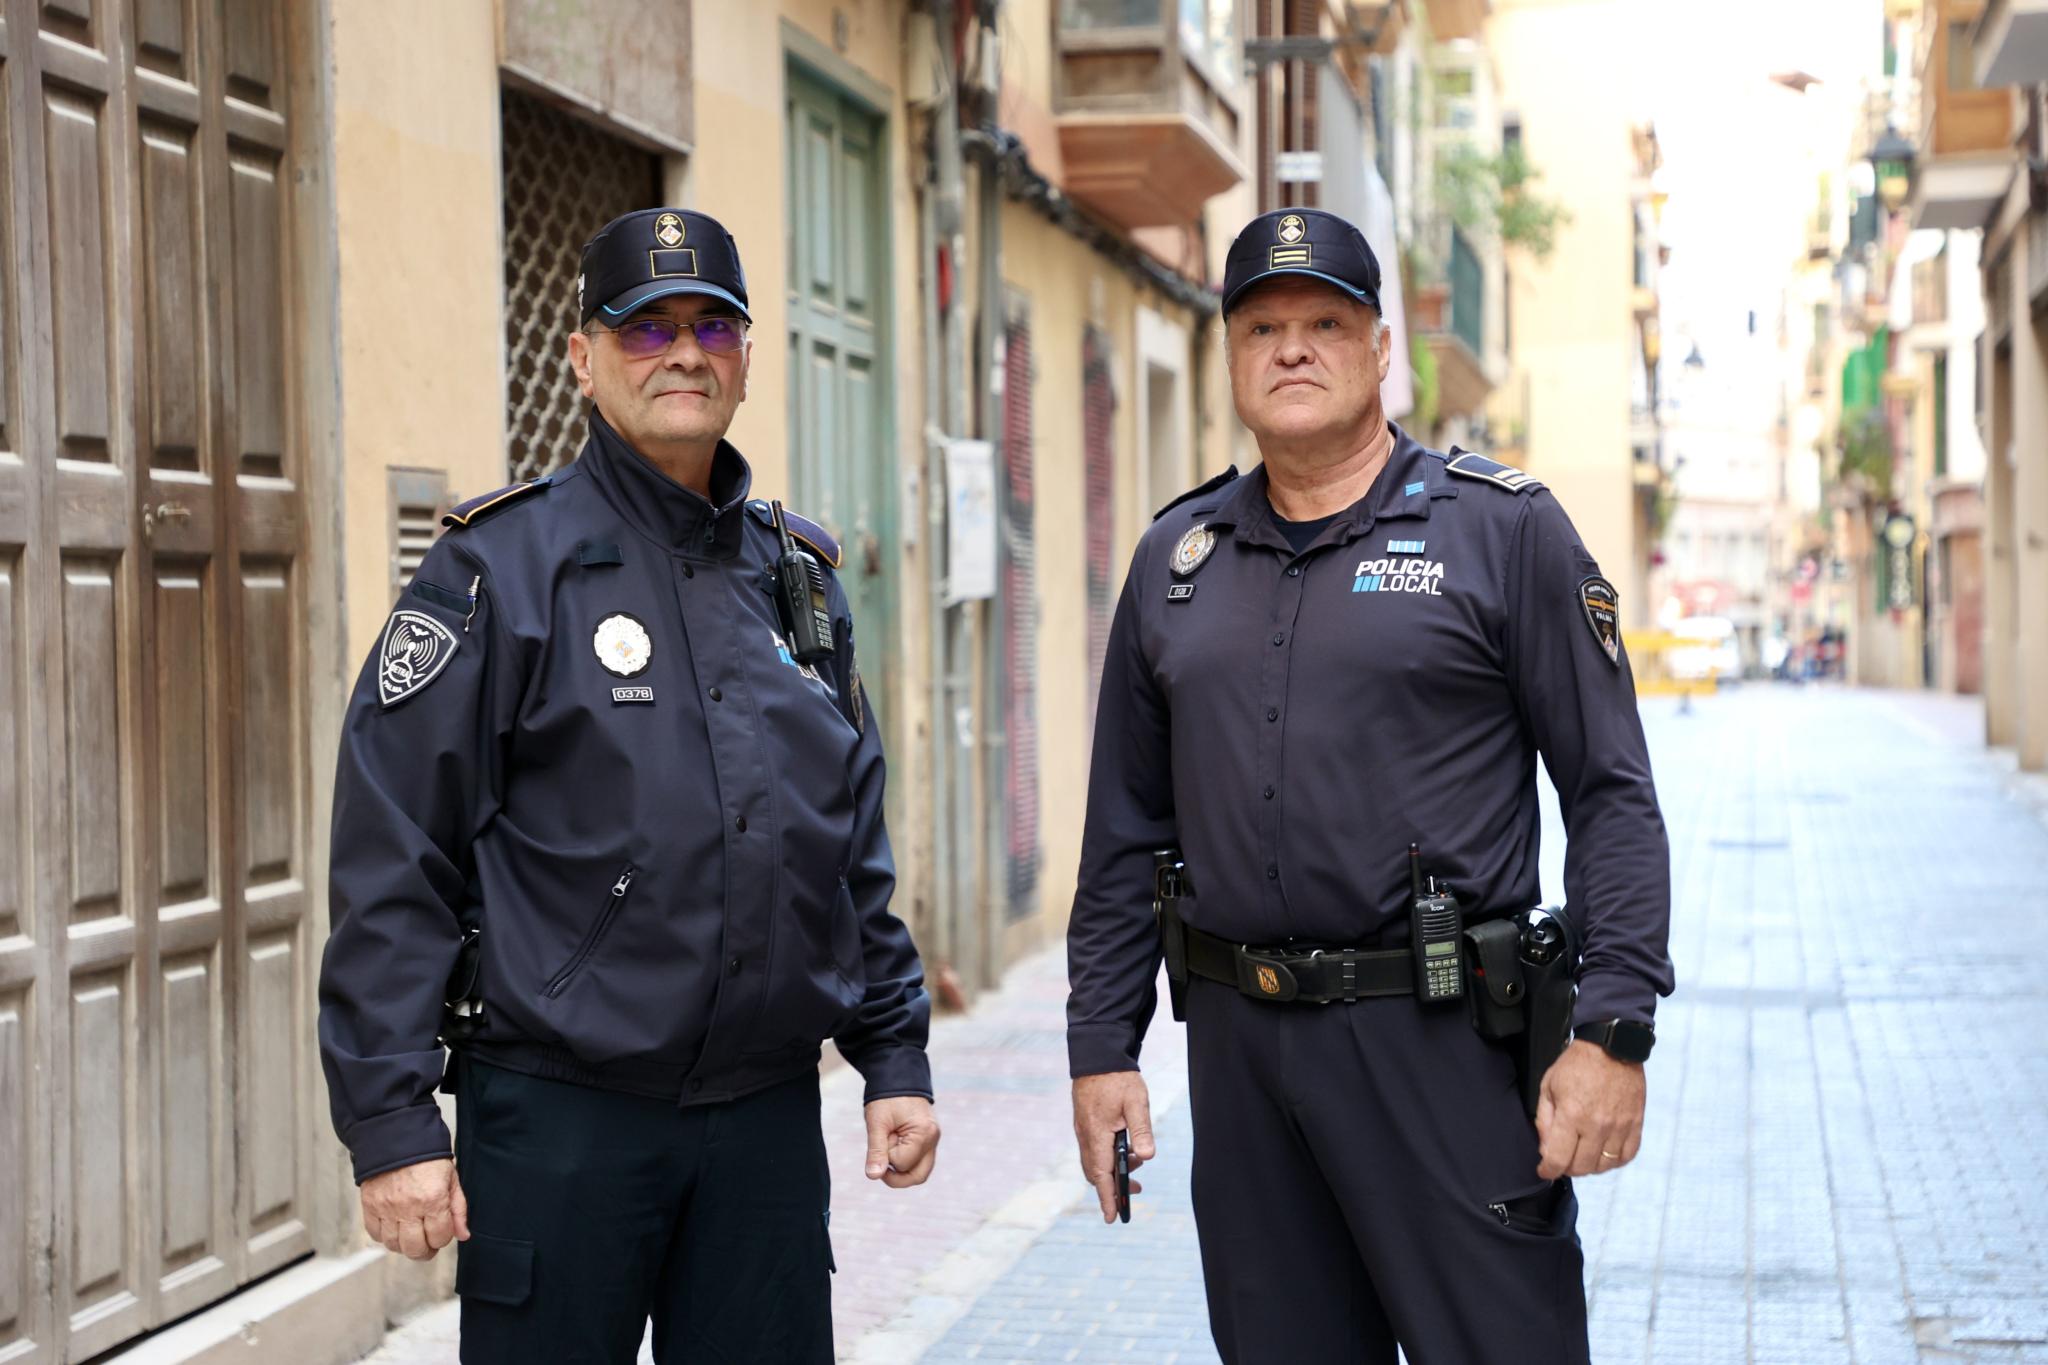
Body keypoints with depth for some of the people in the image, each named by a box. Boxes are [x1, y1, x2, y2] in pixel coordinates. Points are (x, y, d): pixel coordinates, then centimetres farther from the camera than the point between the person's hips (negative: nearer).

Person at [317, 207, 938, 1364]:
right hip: (558, 1115, -5)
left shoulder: (799, 574, 12)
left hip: (771, 1117, 5)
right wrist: (391, 1120, -14)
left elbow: (859, 853, 19)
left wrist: (895, 1056, 13)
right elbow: (394, 867, -9)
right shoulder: (502, 566, -5)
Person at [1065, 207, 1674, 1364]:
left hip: (1447, 1043, -4)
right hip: (1239, 1048, 4)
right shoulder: (1176, 560, 12)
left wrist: (1614, 1030, -13)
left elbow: (1612, 793, -4)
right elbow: (1127, 833, 15)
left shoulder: (1505, 528, -1)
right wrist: (1103, 1047, 10)